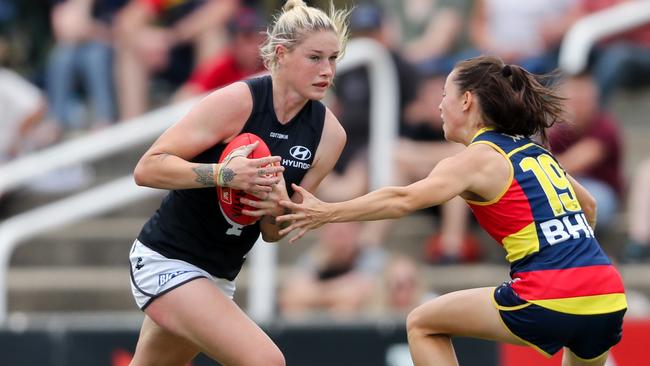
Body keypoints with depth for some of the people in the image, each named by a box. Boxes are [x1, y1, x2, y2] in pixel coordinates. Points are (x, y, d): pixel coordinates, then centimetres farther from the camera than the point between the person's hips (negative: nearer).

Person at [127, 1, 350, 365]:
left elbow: (273, 234, 6)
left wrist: (276, 209, -18)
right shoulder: (237, 101, -19)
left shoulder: (329, 134, -2)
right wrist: (224, 174, -32)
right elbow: (147, 168, -19)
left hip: (219, 275, 7)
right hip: (167, 261, -7)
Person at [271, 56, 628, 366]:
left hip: (549, 301, -7)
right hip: (609, 298, 7)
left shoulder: (478, 159, -1)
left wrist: (327, 212, -14)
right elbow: (587, 205, 35)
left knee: (422, 325, 11)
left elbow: (402, 200, -15)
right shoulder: (535, 151, 21)